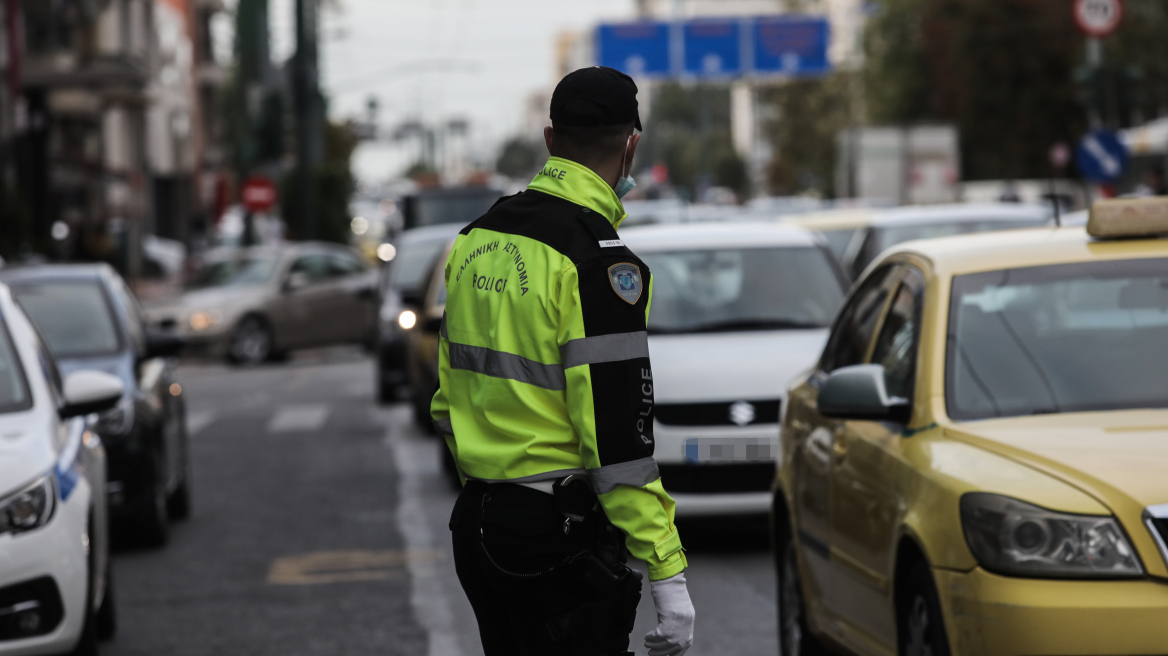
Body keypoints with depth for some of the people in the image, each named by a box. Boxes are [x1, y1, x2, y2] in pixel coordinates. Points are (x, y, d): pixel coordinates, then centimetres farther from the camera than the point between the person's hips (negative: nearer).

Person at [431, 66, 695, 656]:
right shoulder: (598, 261, -16)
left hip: (476, 523, 8)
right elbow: (618, 439, -20)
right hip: (559, 539, -8)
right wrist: (668, 573, -18)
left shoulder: (476, 240, 10)